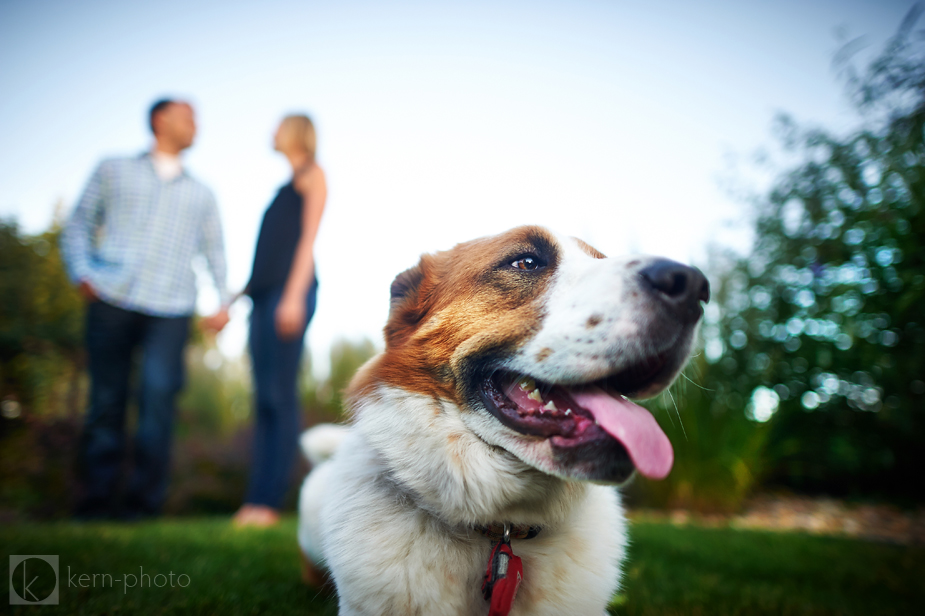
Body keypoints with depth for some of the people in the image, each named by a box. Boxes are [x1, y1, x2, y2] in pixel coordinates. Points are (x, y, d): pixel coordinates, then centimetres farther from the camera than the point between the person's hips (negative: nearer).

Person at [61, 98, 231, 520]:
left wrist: (224, 302, 6)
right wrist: (82, 274, -3)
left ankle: (143, 500, -7)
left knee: (158, 395, -15)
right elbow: (78, 227, 14)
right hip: (111, 300, 0)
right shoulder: (114, 170, 19)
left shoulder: (200, 194, 25)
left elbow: (215, 251, 20)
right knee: (106, 401, 0)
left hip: (171, 310, 1)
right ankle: (97, 498, 11)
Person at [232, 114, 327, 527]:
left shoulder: (313, 174, 9)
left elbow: (309, 236, -5)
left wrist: (294, 294, -17)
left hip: (291, 289, -7)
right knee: (263, 399, 2)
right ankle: (254, 500, 3)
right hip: (263, 292, 8)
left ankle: (269, 501, -12)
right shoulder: (285, 188, 30)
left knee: (281, 395, -12)